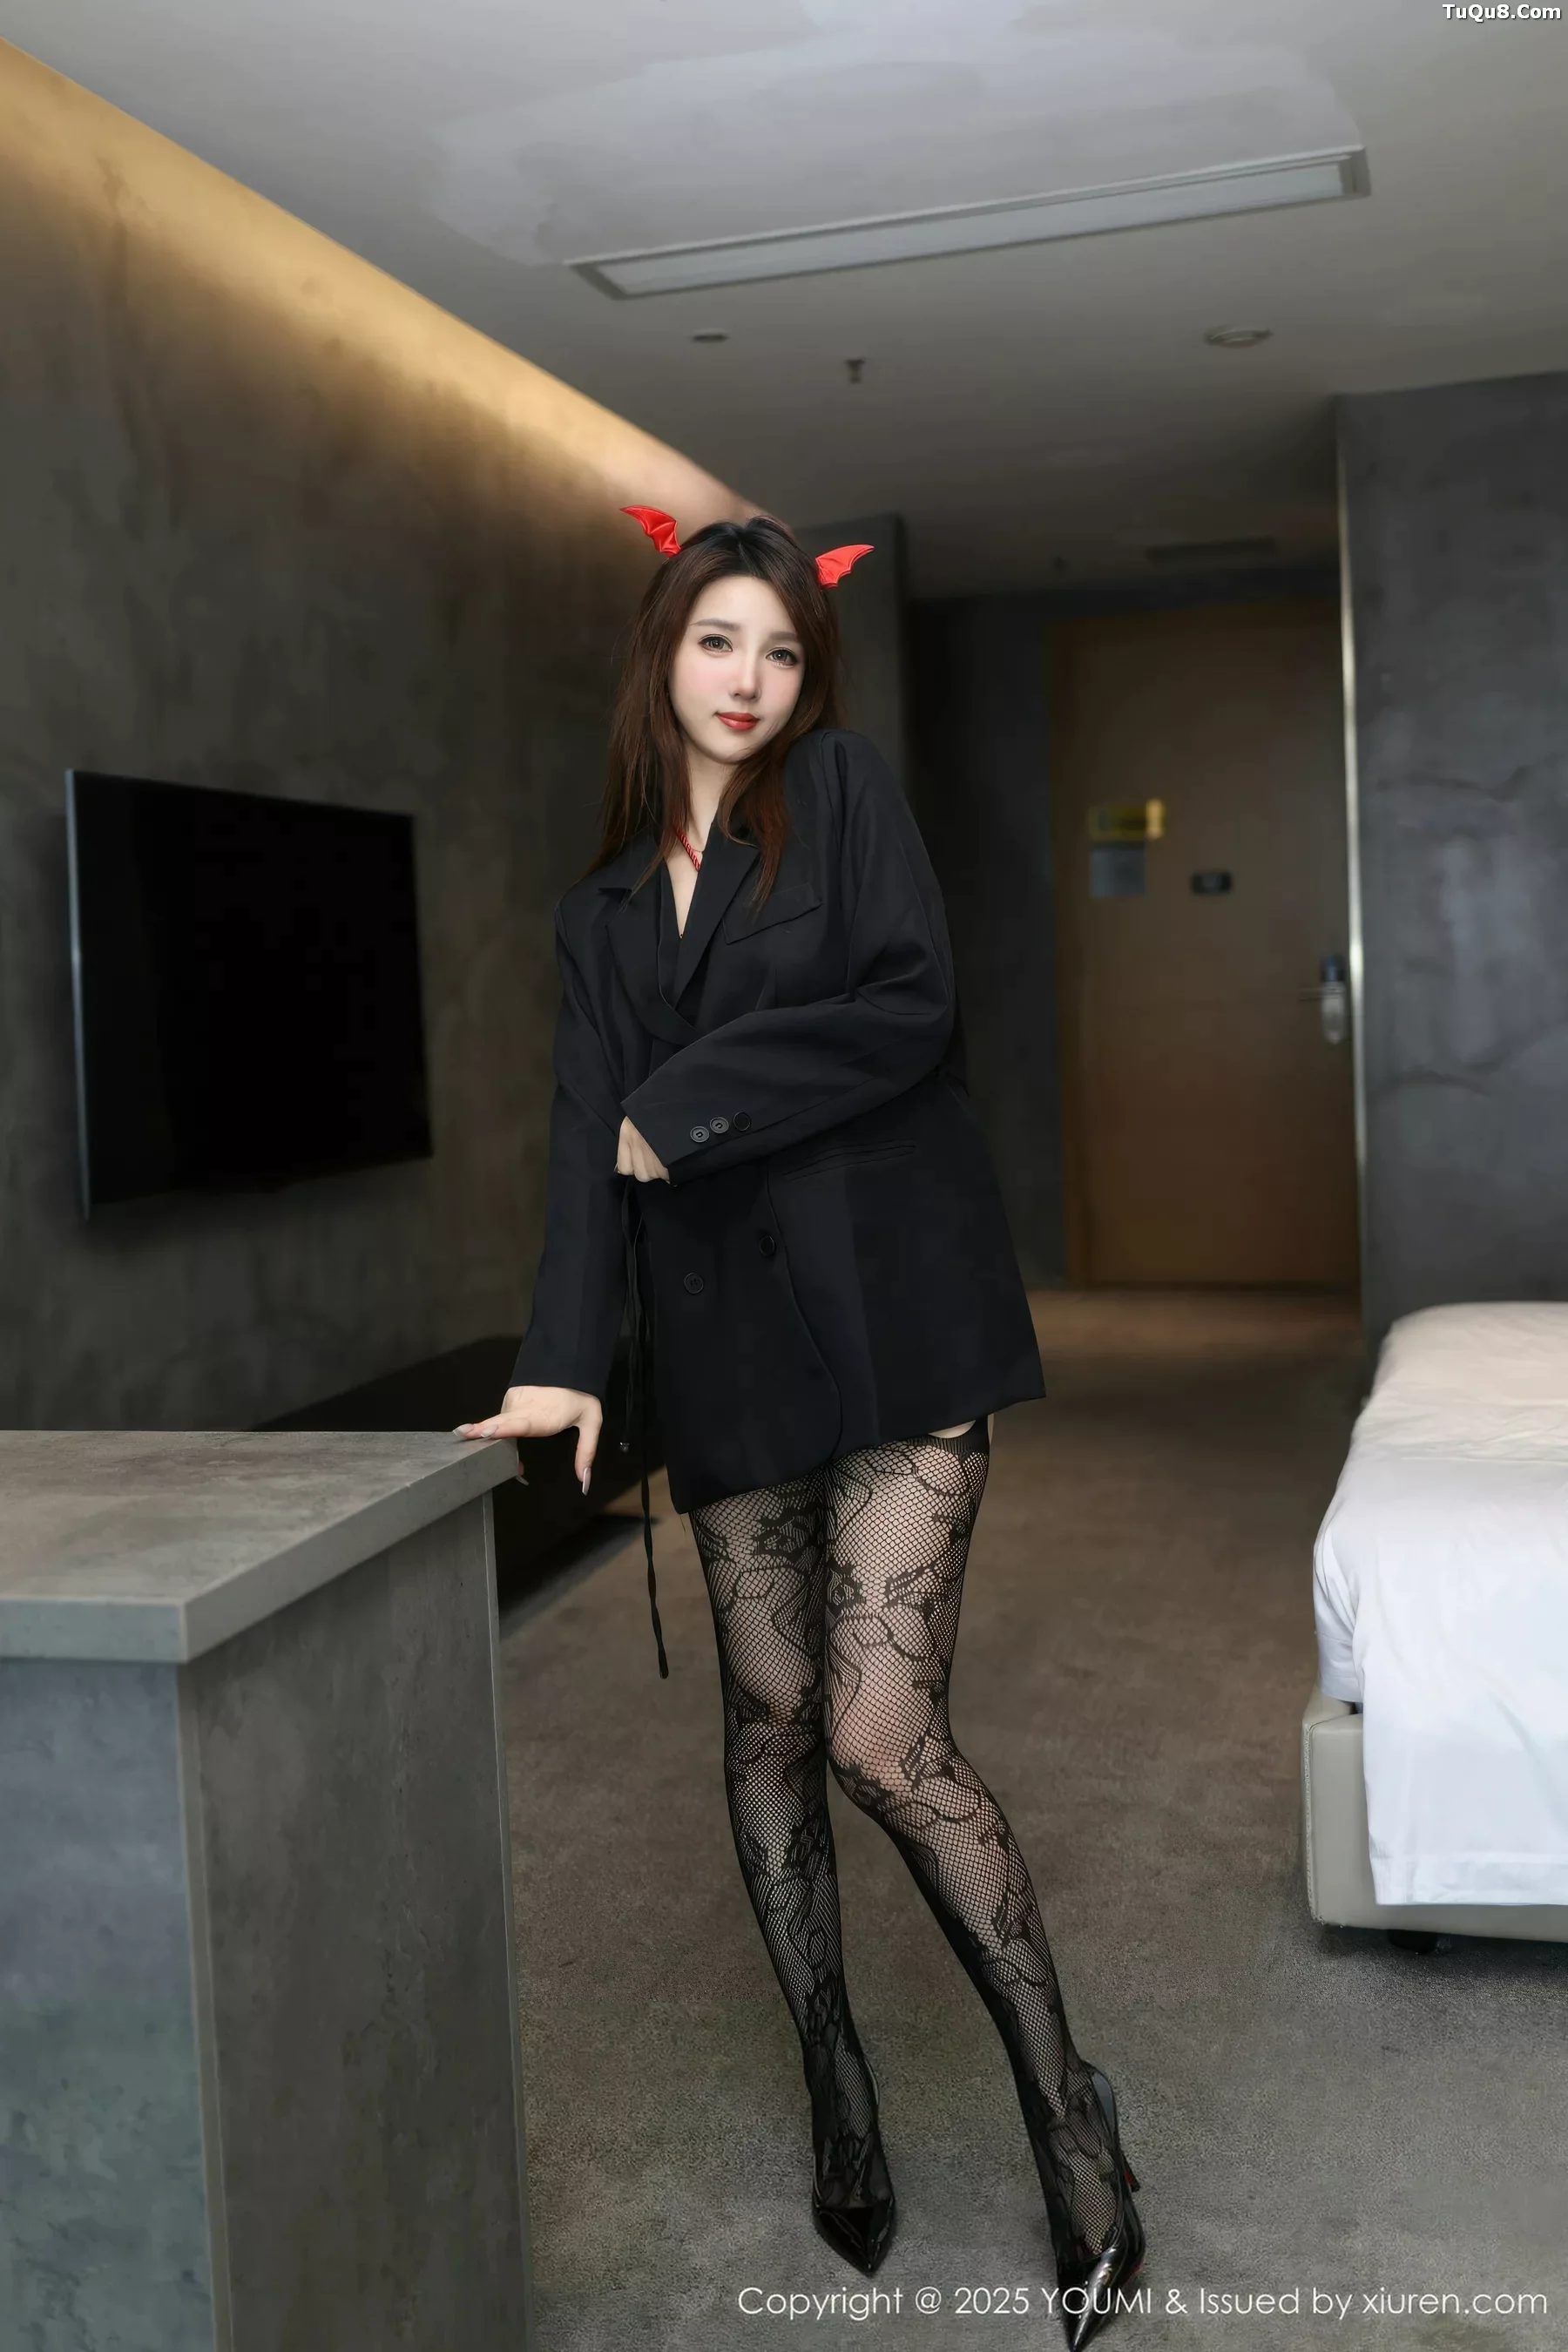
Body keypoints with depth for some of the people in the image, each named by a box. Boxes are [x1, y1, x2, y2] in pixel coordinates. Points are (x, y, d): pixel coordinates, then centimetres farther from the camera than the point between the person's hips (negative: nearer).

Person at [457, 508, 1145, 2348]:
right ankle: (837, 2094, 28)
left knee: (883, 1738, -11)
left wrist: (688, 1105, -7)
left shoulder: (845, 791, 4)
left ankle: (1068, 2110, 8)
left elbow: (910, 1004, -11)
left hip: (892, 1317, -4)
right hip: (727, 1343, 5)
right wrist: (568, 1356, -8)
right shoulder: (605, 907, 15)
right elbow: (593, 1137, 4)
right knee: (770, 1724, 9)